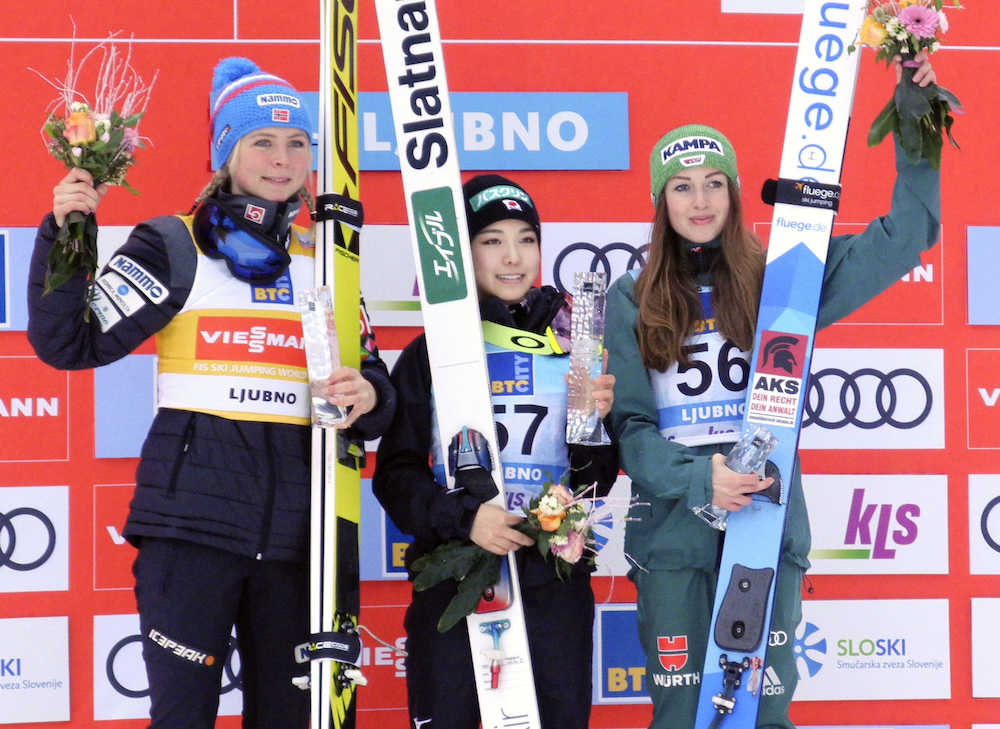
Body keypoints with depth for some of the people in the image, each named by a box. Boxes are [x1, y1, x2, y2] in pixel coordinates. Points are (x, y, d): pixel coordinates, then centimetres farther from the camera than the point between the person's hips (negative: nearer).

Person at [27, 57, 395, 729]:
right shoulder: (173, 246, 1)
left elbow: (375, 385, 14)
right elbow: (69, 343, -5)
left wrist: (369, 395, -9)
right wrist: (64, 236, -16)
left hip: (295, 522, 4)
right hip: (192, 515, -4)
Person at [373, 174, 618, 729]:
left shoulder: (572, 349, 6)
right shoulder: (429, 355, 1)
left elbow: (595, 484, 7)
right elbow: (395, 473, 0)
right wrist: (463, 517, -16)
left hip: (554, 580, 2)